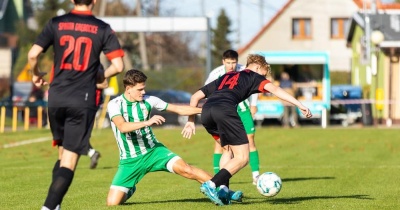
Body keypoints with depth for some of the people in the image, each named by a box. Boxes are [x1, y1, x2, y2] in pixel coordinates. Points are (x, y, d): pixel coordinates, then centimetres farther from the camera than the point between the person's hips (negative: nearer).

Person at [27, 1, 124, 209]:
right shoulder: (103, 29, -1)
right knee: (70, 160, -2)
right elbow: (118, 66, -6)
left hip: (56, 98, 3)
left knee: (63, 153, 20)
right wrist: (102, 76, 14)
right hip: (83, 101, -3)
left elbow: (32, 54, -5)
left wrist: (36, 74, 15)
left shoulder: (56, 23, 2)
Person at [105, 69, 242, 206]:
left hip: (153, 151, 2)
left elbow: (179, 109, 3)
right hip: (130, 161, -2)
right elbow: (122, 127, -31)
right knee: (112, 202, -10)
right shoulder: (114, 105, -12)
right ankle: (129, 190, 25)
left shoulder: (147, 100, -3)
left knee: (186, 169, -20)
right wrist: (147, 122, -44)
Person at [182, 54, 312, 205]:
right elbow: (274, 89, 5)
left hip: (206, 111, 6)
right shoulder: (253, 76, 23)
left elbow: (195, 96, 35)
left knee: (228, 150, 26)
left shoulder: (225, 77, 38)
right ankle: (211, 185, -16)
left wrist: (191, 121, 39)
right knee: (242, 157, 0)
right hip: (225, 110, -6)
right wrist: (299, 105, 0)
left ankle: (223, 189, 13)